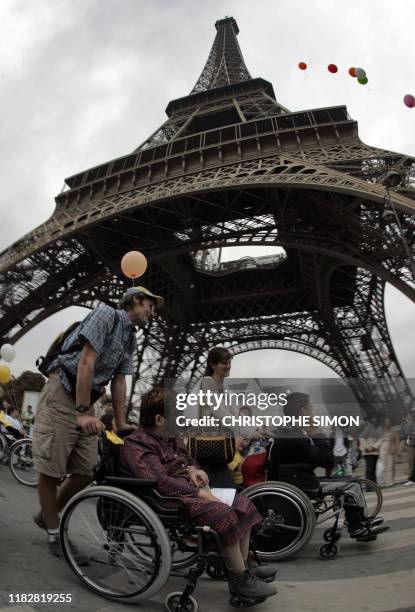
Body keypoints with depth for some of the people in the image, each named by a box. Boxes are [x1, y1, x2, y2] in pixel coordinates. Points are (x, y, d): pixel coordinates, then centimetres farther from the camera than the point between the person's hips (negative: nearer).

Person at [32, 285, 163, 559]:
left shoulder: (132, 340, 13)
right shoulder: (107, 314, -12)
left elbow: (119, 381, 12)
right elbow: (86, 361, -19)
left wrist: (121, 423, 8)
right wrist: (83, 412, -22)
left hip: (86, 402, 8)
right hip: (62, 394, -8)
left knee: (86, 472, 5)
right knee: (51, 470, -2)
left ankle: (47, 515, 29)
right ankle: (54, 535, 16)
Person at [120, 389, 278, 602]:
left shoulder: (170, 437, 14)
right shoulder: (136, 444, -16)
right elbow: (159, 481, -27)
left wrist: (192, 470, 2)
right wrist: (198, 492, -25)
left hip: (190, 490, 10)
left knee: (243, 504, 4)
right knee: (225, 515, -27)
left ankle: (244, 564, 15)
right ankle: (240, 579, -9)